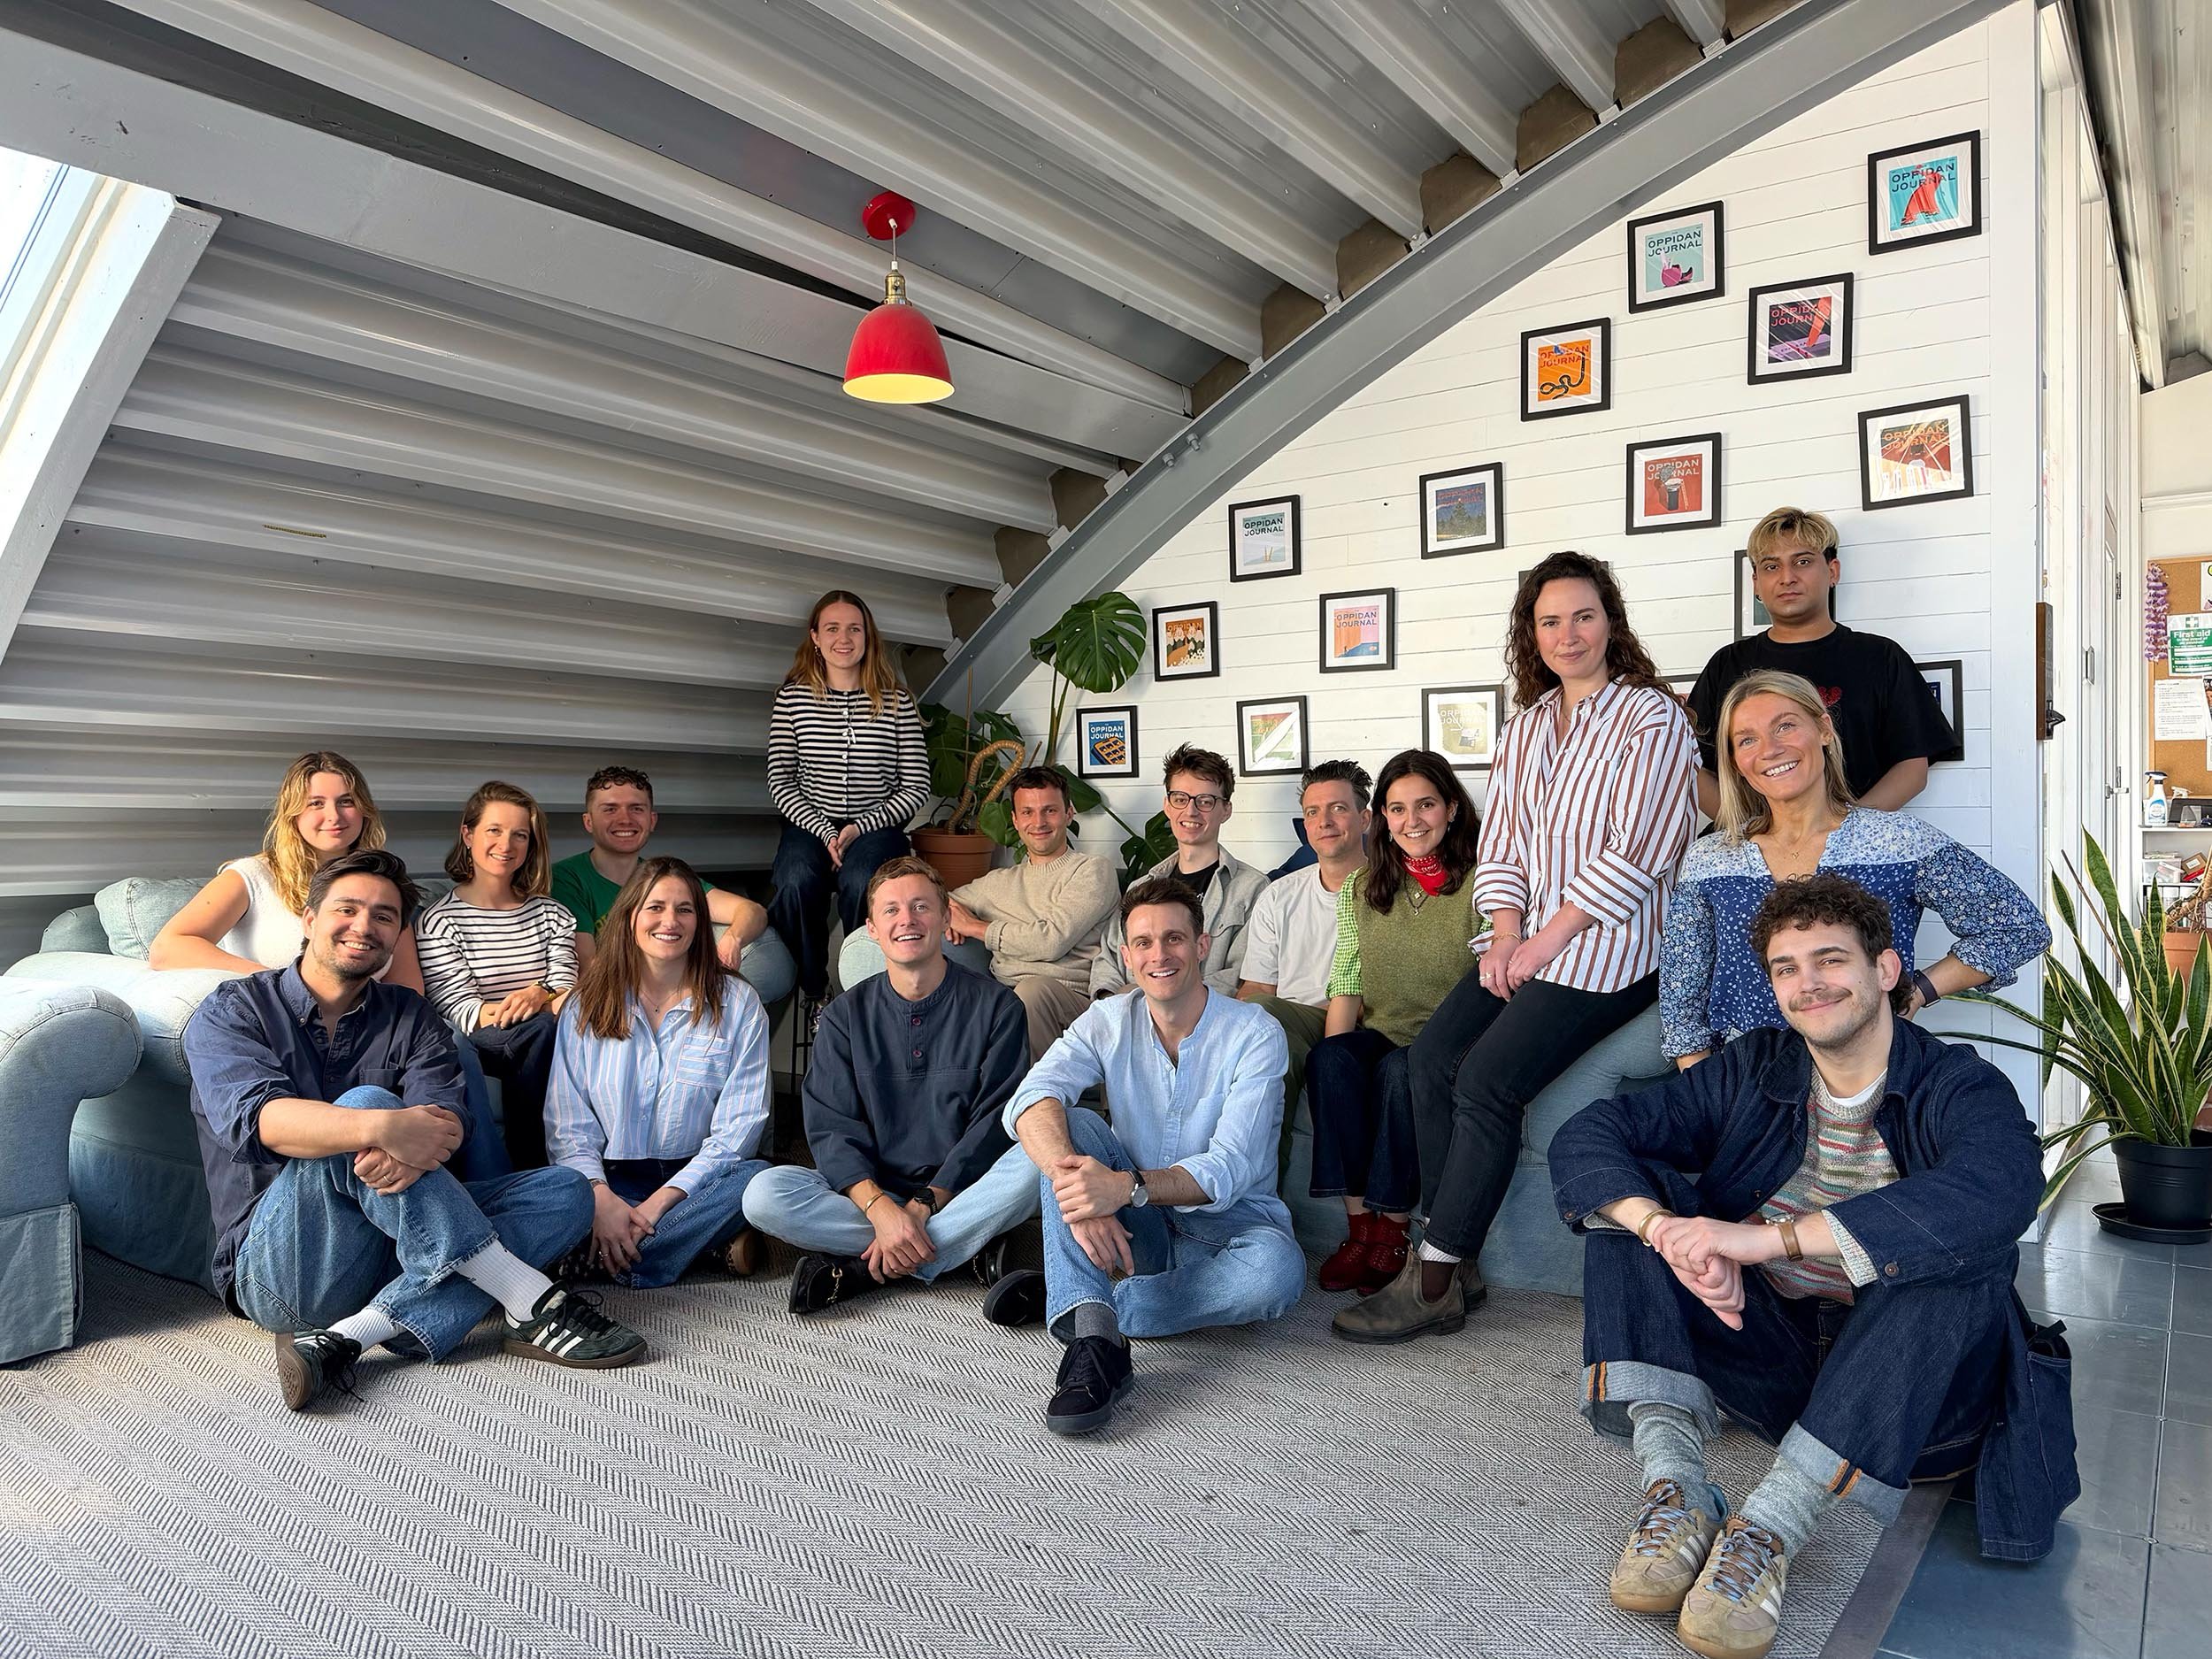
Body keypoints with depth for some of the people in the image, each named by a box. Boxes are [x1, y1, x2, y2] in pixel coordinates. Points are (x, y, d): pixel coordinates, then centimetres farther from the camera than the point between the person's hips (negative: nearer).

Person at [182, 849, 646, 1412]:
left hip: (395, 1244, 5)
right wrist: (382, 1126, -38)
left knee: (564, 1191, -15)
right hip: (278, 1266, -4)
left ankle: (348, 1336, -31)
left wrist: (413, 1150, -33)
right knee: (363, 1102, -29)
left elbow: (444, 1117, -7)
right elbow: (255, 1115, -19)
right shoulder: (232, 1010, 3)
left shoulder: (413, 1019, 13)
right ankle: (533, 1304, -32)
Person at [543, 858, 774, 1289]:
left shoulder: (737, 1003, 1)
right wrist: (601, 1200, -21)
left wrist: (657, 1204, -18)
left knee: (756, 1177, -32)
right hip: (610, 1180, 1)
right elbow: (567, 1126, 0)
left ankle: (604, 1260, -22)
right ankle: (710, 1243, -17)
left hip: (694, 1180, -1)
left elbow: (739, 1127, -6)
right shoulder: (587, 1006, 6)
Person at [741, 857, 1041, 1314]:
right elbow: (831, 1130, -5)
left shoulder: (996, 1006, 1)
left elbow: (996, 1122, -6)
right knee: (765, 1195, -24)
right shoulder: (846, 1015, 5)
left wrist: (923, 1205, -19)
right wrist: (880, 1209, -23)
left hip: (959, 1191, -1)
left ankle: (859, 1268, -25)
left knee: (1035, 1164, -32)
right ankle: (970, 1251, -22)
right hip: (869, 1193, 2)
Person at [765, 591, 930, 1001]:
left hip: (877, 826, -1)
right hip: (810, 824, 1)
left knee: (861, 883, -33)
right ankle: (812, 995, -11)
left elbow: (916, 786, 2)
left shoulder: (897, 702, 4)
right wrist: (825, 832, -11)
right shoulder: (793, 698, 5)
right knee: (797, 882, -31)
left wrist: (859, 828, -10)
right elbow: (780, 782, 3)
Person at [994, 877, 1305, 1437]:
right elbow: (1032, 1099, -23)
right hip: (1134, 1223, 2)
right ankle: (1094, 1339, -39)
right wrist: (1071, 1180, -44)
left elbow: (1230, 1168, -24)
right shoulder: (1107, 1022, -5)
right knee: (1070, 1125, -24)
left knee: (1277, 1269, -36)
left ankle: (1070, 1298, -23)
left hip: (1228, 1219, -2)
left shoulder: (1255, 1034, -14)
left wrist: (1127, 1186, -42)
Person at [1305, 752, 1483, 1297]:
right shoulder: (1362, 889, 11)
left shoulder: (1478, 883, -3)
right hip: (1381, 1035, 4)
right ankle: (1360, 1226, -24)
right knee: (1330, 1058, -27)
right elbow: (1346, 985, 5)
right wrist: (1333, 1058, -11)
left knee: (1401, 1072, -34)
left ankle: (1392, 1230, -21)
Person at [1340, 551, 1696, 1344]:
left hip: (1606, 953, -7)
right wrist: (1504, 937, -3)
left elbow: (1635, 857, -13)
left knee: (1487, 1081, -20)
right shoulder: (1525, 727, 17)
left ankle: (1433, 1283, -10)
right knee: (1431, 1055, -14)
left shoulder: (1652, 717, -5)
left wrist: (1544, 943, -15)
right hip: (1528, 945, 7)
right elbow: (1499, 847, 14)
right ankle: (1453, 1264, -8)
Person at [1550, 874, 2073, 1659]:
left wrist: (1769, 1238, -42)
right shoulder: (1753, 1072, 1)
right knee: (1631, 1199, -13)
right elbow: (1583, 1137, -10)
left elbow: (1997, 1195, -36)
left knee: (1959, 1266, -32)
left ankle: (1772, 1525, -34)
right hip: (1767, 1352, 3)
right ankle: (1675, 1488, -26)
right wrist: (1666, 1228, -33)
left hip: (1910, 1385, -3)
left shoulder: (1961, 1088, -9)